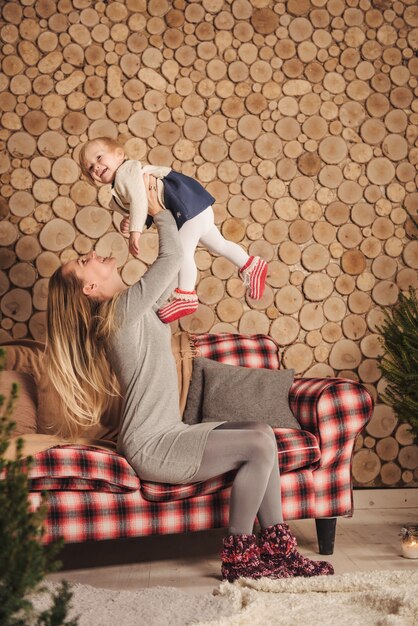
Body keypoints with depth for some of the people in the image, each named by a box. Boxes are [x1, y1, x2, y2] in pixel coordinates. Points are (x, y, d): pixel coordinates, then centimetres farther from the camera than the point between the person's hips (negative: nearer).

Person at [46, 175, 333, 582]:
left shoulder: (136, 307, 14)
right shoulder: (122, 309, -14)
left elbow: (169, 264, 20)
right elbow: (172, 257, -15)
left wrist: (156, 209, 14)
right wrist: (156, 208, 0)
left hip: (167, 434, 10)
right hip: (150, 446, -10)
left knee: (260, 434, -5)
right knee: (259, 444, -21)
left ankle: (278, 548, -3)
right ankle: (237, 557, -9)